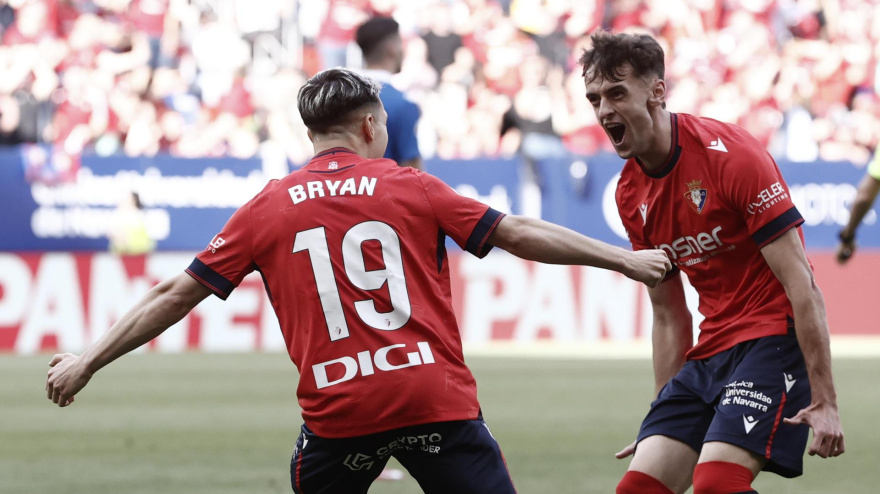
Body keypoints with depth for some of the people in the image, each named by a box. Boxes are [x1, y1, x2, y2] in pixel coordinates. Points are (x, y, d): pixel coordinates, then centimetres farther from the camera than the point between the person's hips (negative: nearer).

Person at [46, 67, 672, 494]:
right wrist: (624, 259, 17)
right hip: (437, 398, -1)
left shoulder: (268, 208, 9)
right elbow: (517, 235, 7)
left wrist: (87, 361, 16)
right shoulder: (412, 188, 8)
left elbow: (176, 294, 9)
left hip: (336, 415, 1)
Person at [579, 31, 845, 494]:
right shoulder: (631, 194, 7)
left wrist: (823, 401, -21)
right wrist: (662, 417, 15)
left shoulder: (728, 155, -16)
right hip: (710, 350, 8)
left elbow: (802, 286, -17)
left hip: (774, 338, -8)